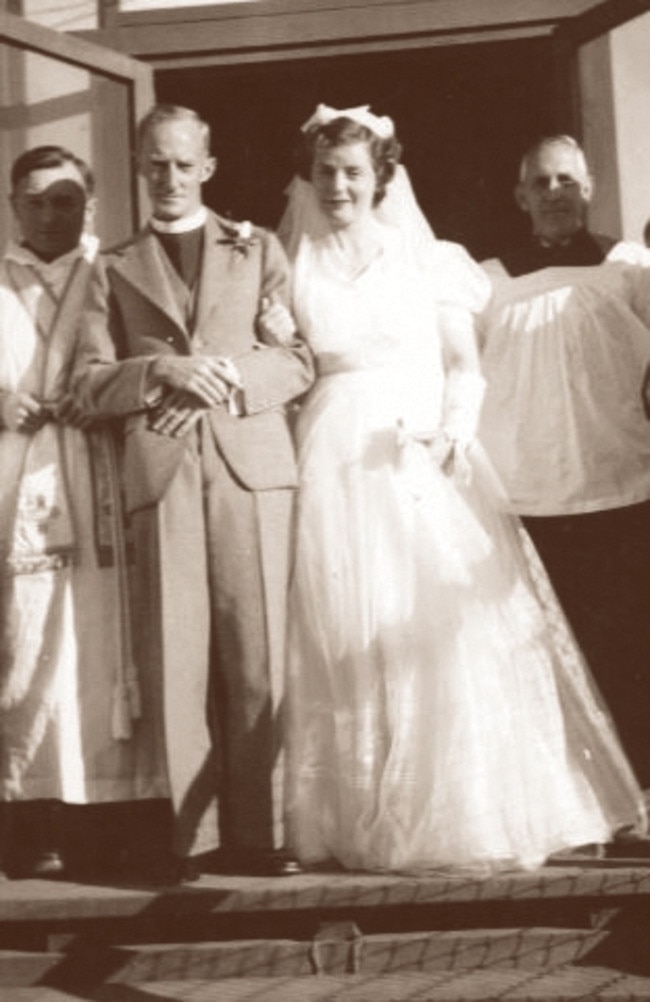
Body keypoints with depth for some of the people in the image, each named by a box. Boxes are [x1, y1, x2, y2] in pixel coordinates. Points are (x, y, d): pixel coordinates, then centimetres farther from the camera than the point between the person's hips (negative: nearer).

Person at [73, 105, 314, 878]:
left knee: (257, 655, -6)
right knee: (178, 660, -4)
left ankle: (259, 831, -2)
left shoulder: (259, 250, 19)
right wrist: (164, 370, -10)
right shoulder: (115, 270, 19)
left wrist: (226, 383, -9)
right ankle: (196, 833, -1)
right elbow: (90, 386, 8)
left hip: (252, 464, 0)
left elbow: (299, 360, 8)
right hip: (160, 473, 1)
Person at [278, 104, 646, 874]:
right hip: (336, 467, 1)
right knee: (349, 639, -3)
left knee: (449, 629, -6)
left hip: (427, 461, 0)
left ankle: (473, 813, 3)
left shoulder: (428, 259, 8)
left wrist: (455, 432, -11)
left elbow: (465, 364, 5)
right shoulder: (292, 269, 10)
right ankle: (360, 823, 4)